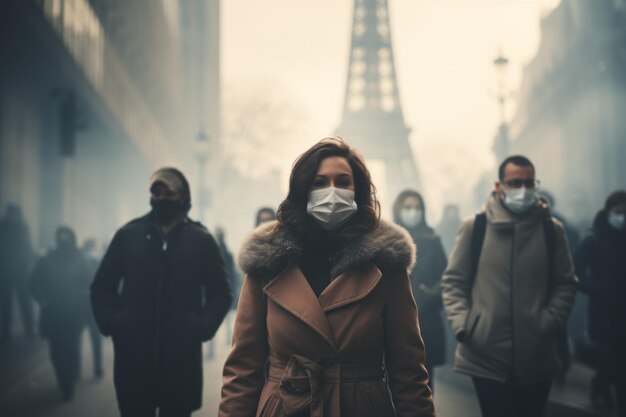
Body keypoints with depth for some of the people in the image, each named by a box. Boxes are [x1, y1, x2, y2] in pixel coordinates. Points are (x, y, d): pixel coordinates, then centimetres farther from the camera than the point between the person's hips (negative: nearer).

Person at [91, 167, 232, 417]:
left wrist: (202, 327, -8)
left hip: (181, 356, 0)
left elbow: (220, 293, 7)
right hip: (133, 354, 1)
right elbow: (102, 287, 12)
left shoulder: (201, 240, 5)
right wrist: (110, 322, -3)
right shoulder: (128, 235, 7)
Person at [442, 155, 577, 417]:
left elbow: (565, 283, 8)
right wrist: (462, 325, -9)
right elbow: (453, 281, 2)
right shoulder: (474, 227, -1)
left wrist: (550, 322, -5)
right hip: (486, 354, -2)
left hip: (536, 357, 2)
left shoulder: (551, 229, 4)